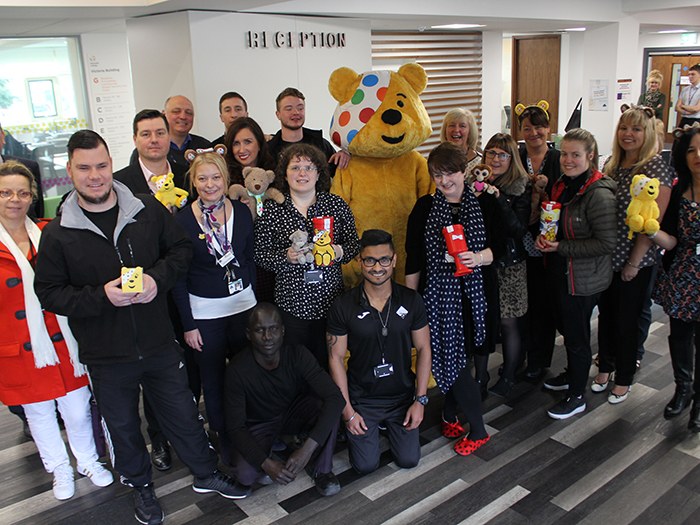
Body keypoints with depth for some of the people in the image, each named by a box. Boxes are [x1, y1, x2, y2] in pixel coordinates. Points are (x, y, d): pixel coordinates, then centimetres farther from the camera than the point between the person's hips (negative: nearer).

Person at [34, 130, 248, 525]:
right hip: (106, 354, 0)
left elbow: (182, 248, 4)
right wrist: (101, 296, -22)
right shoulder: (58, 233, -9)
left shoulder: (149, 210, -6)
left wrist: (158, 278, -15)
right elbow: (49, 292, -7)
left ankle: (206, 473, 40)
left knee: (183, 413, 17)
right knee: (123, 426, 20)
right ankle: (142, 487, 45)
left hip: (160, 343, 1)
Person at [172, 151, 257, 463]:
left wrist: (258, 302, 0)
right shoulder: (183, 220, -7)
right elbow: (178, 277, -5)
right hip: (204, 311, -2)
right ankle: (223, 439, 29)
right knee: (213, 379, 10)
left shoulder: (242, 212, 1)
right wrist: (188, 323, -7)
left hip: (243, 303, 2)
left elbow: (252, 259, 7)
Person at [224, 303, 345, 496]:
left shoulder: (297, 355, -25)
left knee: (328, 407, -31)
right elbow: (235, 427, -22)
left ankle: (320, 470, -7)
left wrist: (307, 449, -43)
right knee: (245, 474, -30)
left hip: (294, 412, 2)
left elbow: (335, 397, -33)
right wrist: (266, 464, -37)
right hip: (258, 424, -1)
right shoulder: (237, 370, -27)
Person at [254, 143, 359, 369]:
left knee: (329, 363, 10)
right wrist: (285, 257, -16)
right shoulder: (271, 211, 0)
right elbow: (260, 254, 0)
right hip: (291, 302, -1)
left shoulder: (337, 205, 3)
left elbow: (354, 243, 8)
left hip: (331, 300, 1)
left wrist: (339, 252, -13)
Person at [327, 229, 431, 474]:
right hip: (362, 399, -1)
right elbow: (336, 358, -9)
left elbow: (423, 349, -2)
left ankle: (388, 425, 31)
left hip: (403, 396, 2)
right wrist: (347, 410, -10)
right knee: (366, 465, -3)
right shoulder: (343, 306, -15)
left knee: (408, 460, 2)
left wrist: (420, 399, -6)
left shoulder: (412, 301, -9)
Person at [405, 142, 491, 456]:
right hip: (438, 293, -1)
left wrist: (478, 258, -15)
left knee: (456, 356, 6)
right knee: (451, 357, -2)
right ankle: (477, 429, 12)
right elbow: (413, 258, 2)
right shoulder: (425, 207, 0)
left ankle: (450, 415, 29)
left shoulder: (482, 204, 4)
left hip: (473, 294, 1)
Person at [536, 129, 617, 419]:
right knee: (567, 327, 23)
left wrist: (561, 248, -23)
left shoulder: (599, 194, -22)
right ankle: (572, 375, 45)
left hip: (583, 280, -8)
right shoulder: (562, 184, 5)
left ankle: (577, 396, 23)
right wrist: (543, 237, -4)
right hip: (559, 272, 8)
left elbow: (607, 243, -22)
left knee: (577, 335, 5)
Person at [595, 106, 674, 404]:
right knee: (605, 313, 17)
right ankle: (605, 368, 36)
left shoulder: (657, 168, -14)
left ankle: (624, 379, 26)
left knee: (627, 320, 8)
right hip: (605, 257, 6)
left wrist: (634, 263, -15)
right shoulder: (611, 164, 5)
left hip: (634, 260, -5)